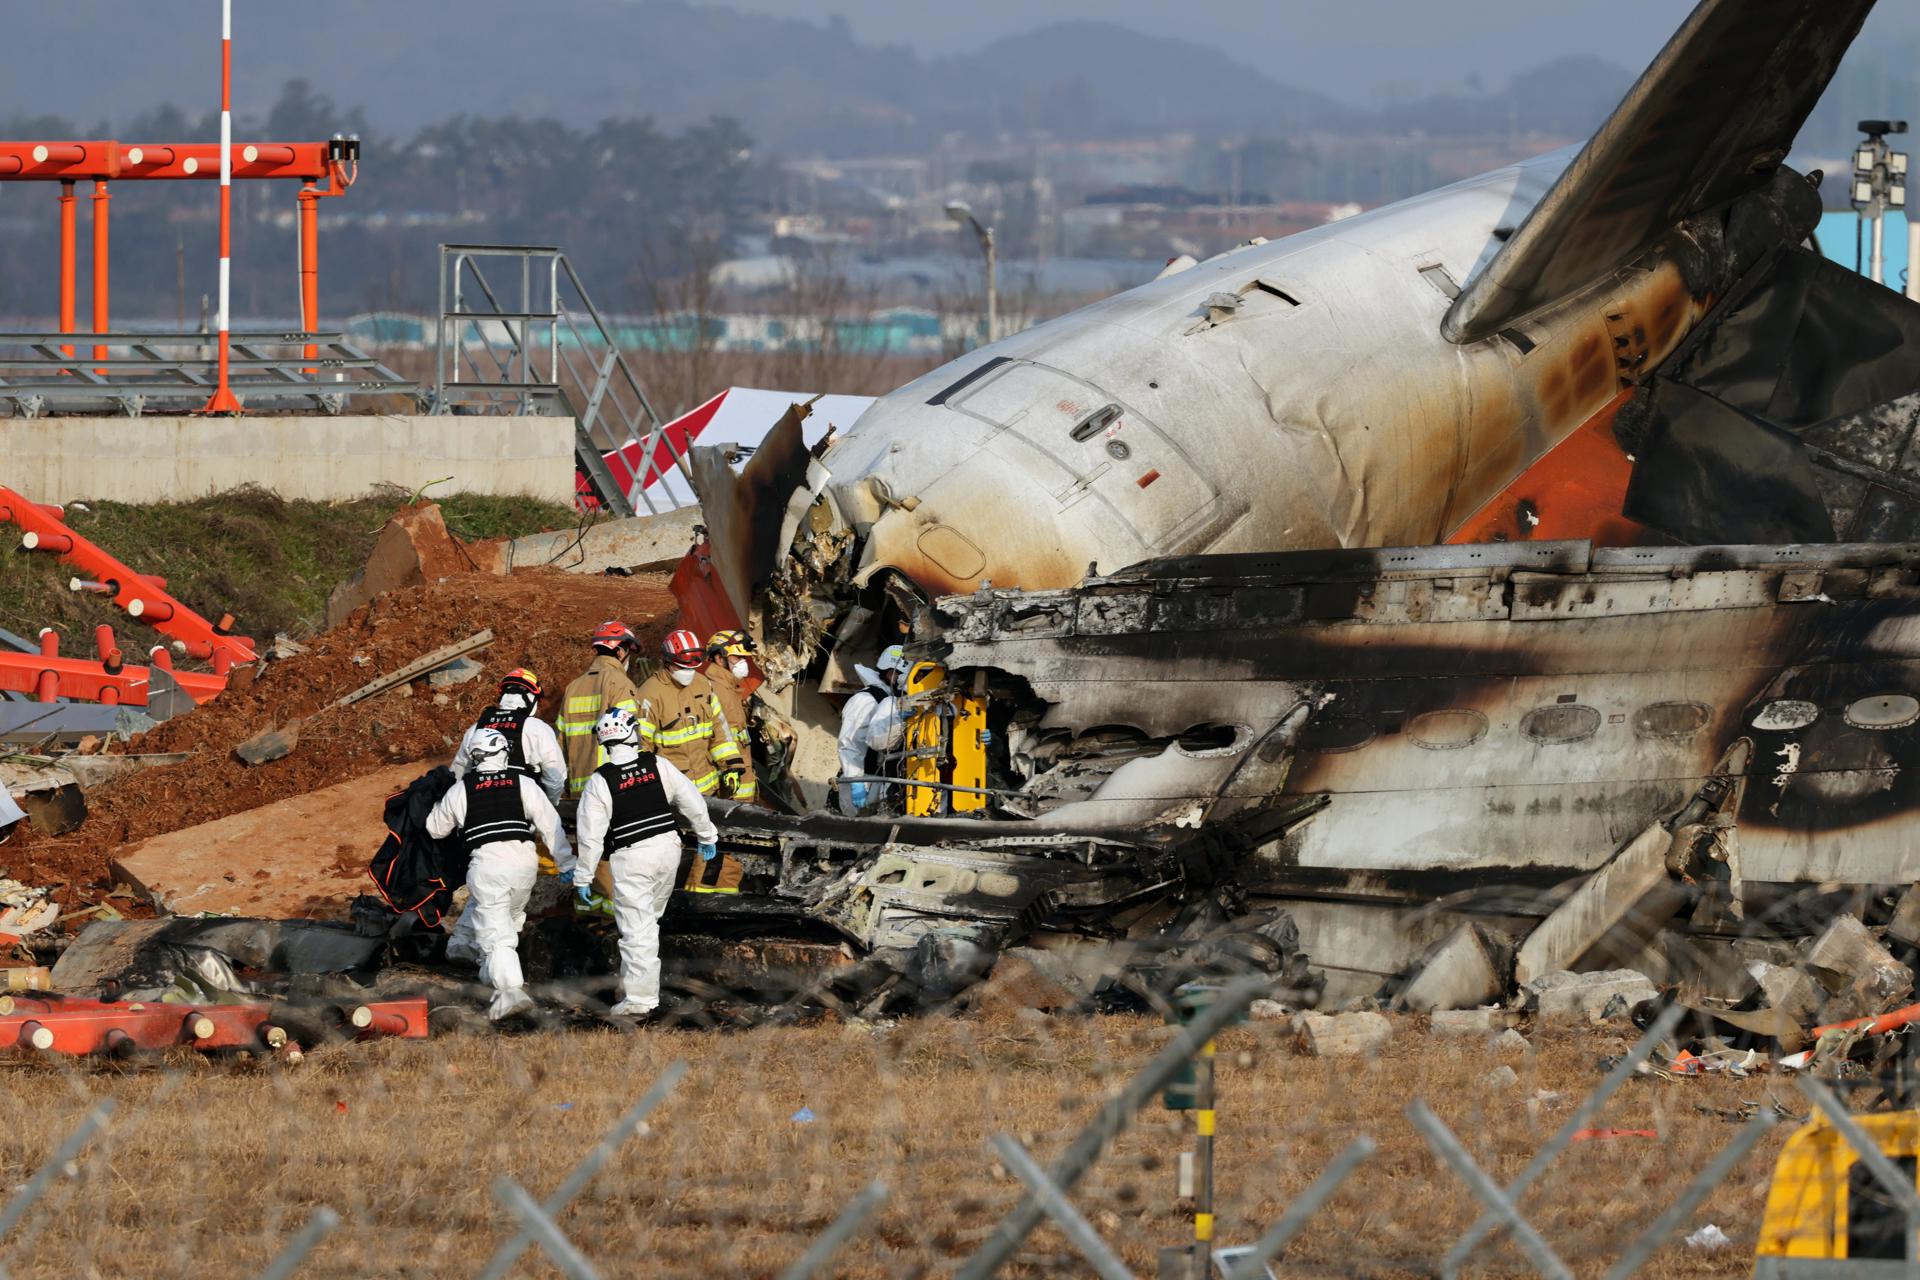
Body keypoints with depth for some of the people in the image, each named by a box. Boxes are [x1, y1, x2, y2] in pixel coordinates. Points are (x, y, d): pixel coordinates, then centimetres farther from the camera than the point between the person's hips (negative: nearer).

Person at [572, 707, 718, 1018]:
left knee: (637, 929, -3)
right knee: (649, 920, 19)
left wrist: (583, 877, 1)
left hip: (630, 858, -4)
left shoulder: (600, 781, -10)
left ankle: (639, 998, -7)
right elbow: (692, 801, 6)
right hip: (667, 847, 4)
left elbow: (591, 835, -9)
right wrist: (707, 837, 21)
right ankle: (636, 984, 25)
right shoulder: (657, 766, -1)